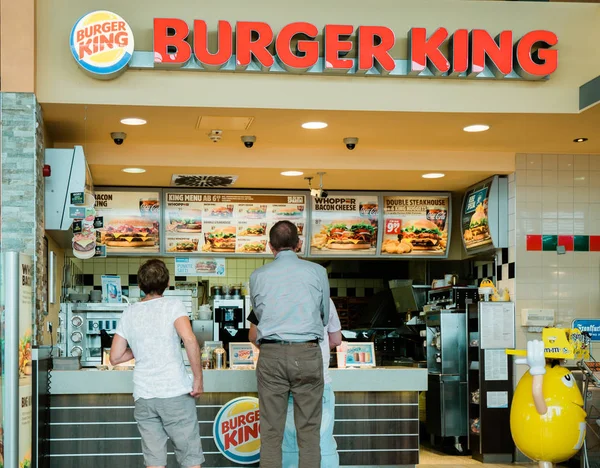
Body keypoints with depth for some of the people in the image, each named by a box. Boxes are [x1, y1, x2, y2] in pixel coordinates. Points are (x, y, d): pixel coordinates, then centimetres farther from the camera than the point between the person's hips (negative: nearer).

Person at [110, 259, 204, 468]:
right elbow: (189, 339, -20)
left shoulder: (129, 313, 10)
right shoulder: (173, 306, -3)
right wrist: (198, 378, -13)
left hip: (143, 396, 4)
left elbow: (115, 357, 10)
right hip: (175, 393, -4)